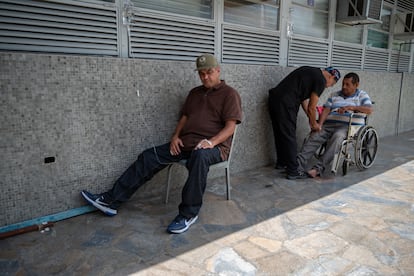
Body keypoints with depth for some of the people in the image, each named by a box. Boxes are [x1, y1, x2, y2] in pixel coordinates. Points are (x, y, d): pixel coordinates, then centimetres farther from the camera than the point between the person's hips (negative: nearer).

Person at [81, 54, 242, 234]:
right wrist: (176, 135, 0)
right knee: (149, 156, -8)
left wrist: (212, 141, -26)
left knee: (200, 156, -42)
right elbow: (184, 117, 20)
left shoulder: (229, 94, 1)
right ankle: (111, 201, -6)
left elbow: (230, 126, -9)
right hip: (186, 143, 6)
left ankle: (188, 213, -30)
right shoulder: (195, 92, 21)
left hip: (215, 146, -6)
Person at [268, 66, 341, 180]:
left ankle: (281, 163, 34)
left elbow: (303, 99, 26)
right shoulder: (321, 80, -4)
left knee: (280, 134, 20)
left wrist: (311, 120, 28)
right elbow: (311, 108, -1)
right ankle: (293, 171, 6)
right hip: (285, 103, -10)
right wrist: (314, 124, 16)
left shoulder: (311, 72, 23)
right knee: (289, 137, -2)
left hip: (274, 97, 10)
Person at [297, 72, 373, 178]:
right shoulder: (334, 95, 21)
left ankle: (319, 168, -43)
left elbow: (369, 110, -6)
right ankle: (298, 164, -39)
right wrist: (319, 125, -9)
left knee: (337, 137, -38)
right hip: (329, 124, 4)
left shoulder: (362, 95, 12)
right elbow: (326, 110, 9)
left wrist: (350, 107, -19)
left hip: (349, 126, -3)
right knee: (314, 136, -26)